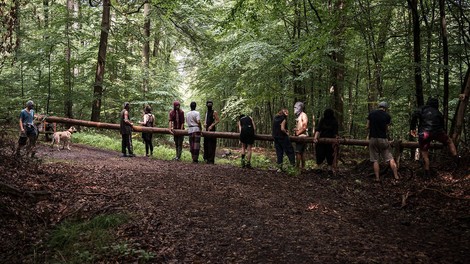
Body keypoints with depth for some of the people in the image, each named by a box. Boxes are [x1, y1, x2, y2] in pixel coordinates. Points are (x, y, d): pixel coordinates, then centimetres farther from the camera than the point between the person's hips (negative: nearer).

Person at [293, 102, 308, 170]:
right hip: (299, 136, 9)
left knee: (298, 151, -12)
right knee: (302, 152, 11)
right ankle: (303, 166, 16)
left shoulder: (303, 115, -9)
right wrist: (295, 132, 4)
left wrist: (297, 133, -15)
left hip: (302, 136, -9)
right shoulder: (298, 116, 18)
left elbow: (304, 127, -16)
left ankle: (297, 166, -11)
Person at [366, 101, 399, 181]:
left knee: (375, 160, 5)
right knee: (390, 158, 5)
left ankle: (377, 178, 2)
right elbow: (387, 129, 4)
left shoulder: (371, 114, 4)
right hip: (383, 139, -1)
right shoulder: (387, 116, 0)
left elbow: (368, 127, 7)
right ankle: (396, 176, 2)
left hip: (373, 138, 2)